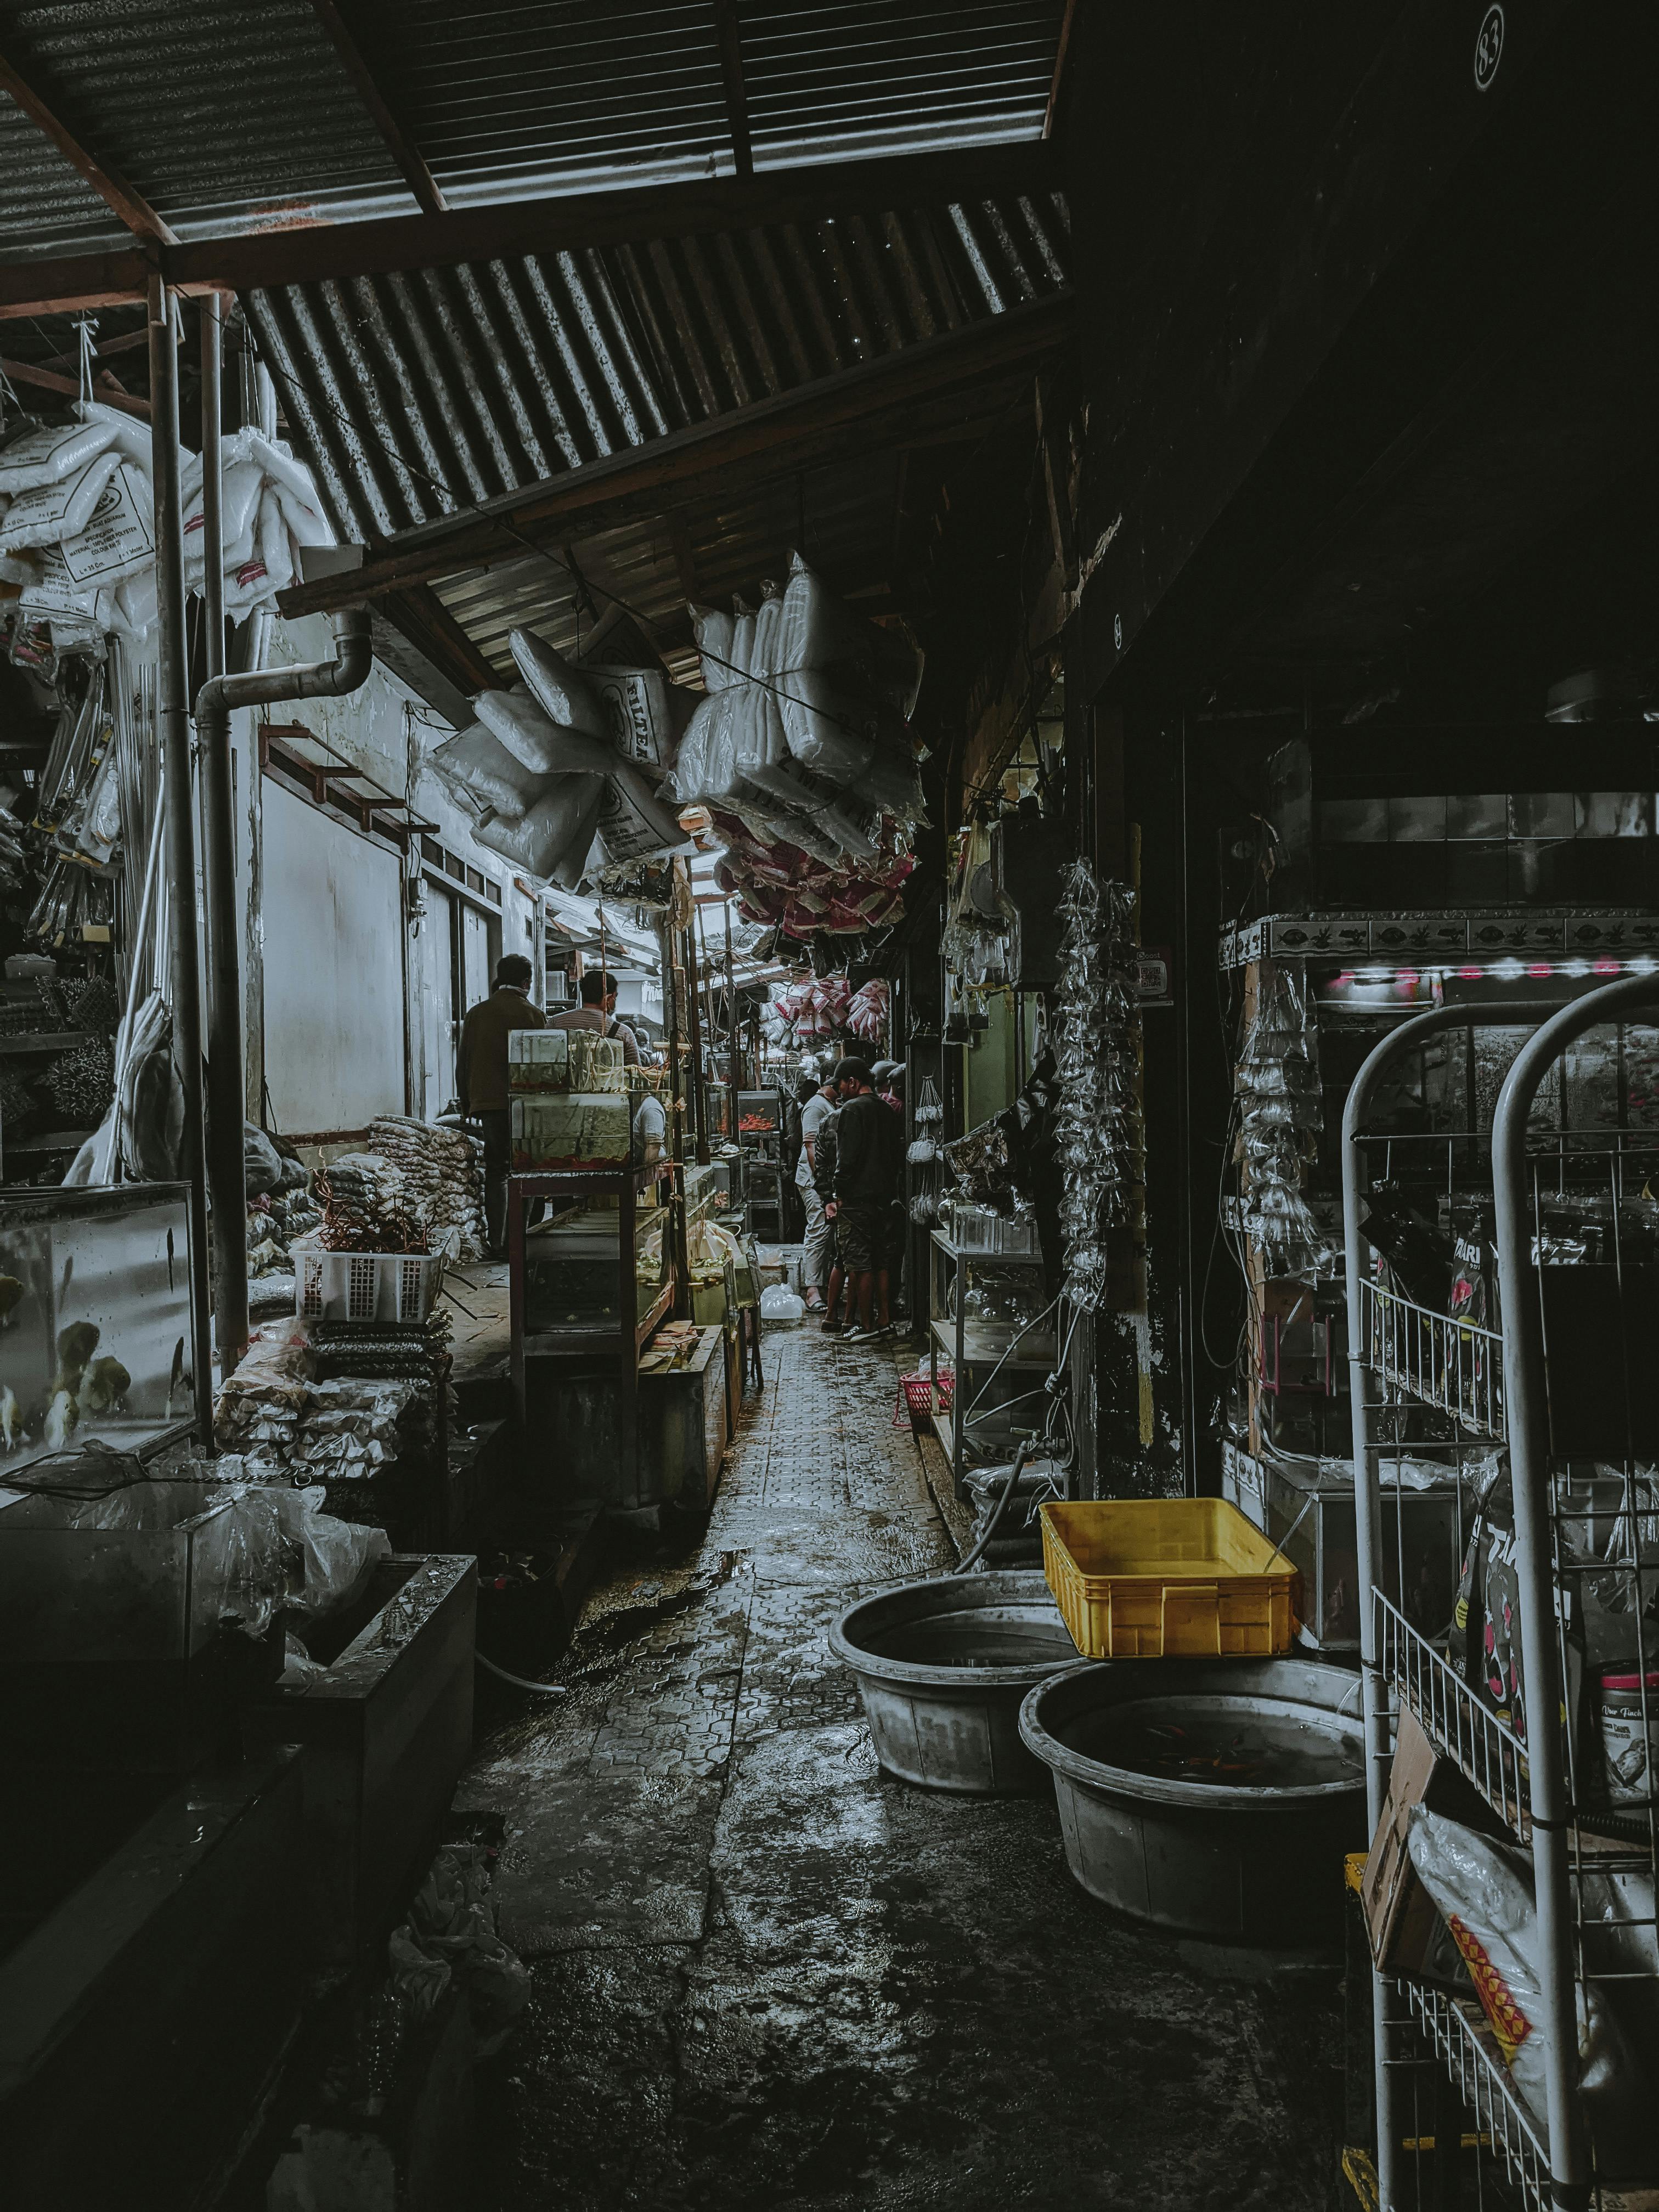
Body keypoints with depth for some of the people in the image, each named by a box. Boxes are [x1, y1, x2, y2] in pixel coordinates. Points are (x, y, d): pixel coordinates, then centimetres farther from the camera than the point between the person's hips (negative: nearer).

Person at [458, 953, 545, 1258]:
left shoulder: (476, 1014, 6)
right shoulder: (534, 1015, -4)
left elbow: (463, 1064, 9)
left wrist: (468, 1105, 17)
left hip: (487, 1103, 3)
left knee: (496, 1172, 8)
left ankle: (497, 1243, 5)